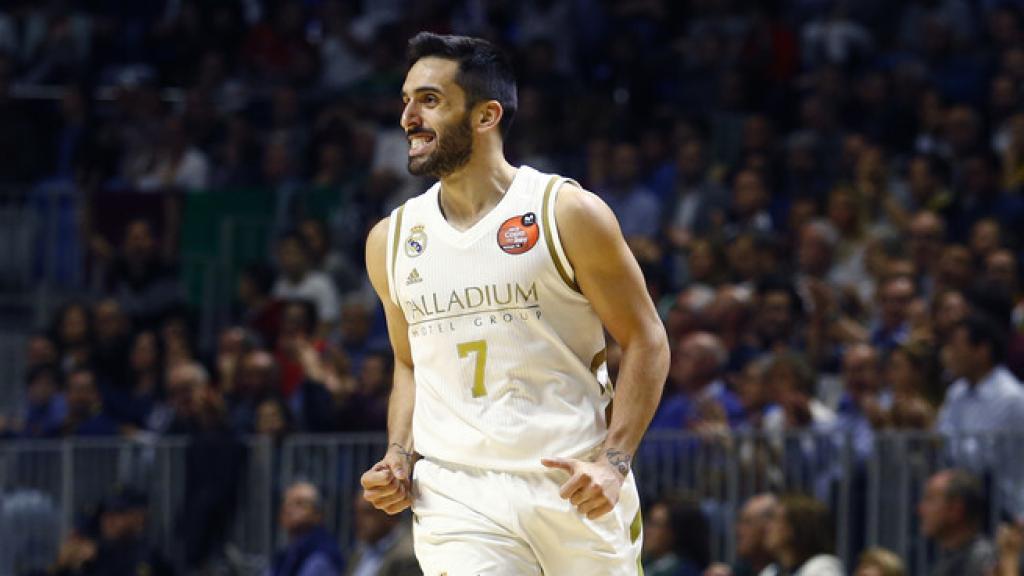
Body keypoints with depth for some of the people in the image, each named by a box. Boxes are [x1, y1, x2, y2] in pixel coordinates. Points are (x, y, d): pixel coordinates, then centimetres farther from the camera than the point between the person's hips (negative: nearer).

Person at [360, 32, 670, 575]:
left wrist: (613, 461, -12)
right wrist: (399, 458, 4)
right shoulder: (391, 240, 9)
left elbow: (645, 341, -1)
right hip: (455, 494, 2)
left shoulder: (569, 214, -4)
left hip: (573, 487, -2)